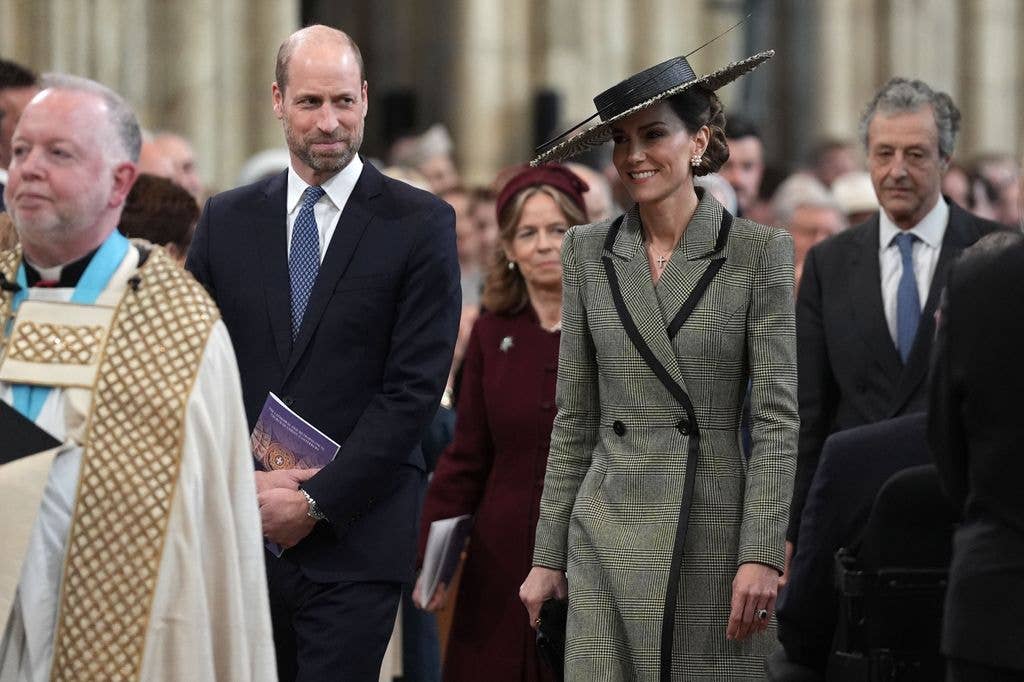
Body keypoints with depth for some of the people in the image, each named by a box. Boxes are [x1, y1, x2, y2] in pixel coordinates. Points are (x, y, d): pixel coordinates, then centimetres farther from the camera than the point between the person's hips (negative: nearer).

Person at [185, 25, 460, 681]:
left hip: (356, 535, -3)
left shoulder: (419, 223, -1)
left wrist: (317, 500, -10)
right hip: (238, 528, 3)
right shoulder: (227, 220, 10)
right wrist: (242, 483, -6)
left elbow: (415, 386, -7)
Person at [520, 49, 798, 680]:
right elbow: (575, 418, 10)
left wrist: (763, 553, -13)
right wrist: (548, 555, 8)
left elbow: (778, 415, -5)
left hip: (715, 532, -2)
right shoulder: (588, 252, 7)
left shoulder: (758, 251, -2)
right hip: (609, 533, 2)